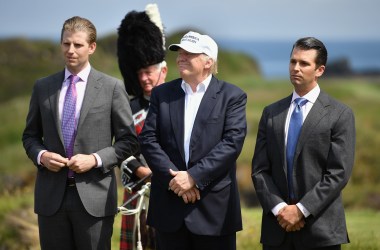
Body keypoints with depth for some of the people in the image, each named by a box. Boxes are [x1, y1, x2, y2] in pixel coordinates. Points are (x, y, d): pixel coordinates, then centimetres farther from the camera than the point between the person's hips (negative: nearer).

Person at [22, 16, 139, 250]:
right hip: (51, 195, 3)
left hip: (94, 196, -3)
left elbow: (129, 141, 1)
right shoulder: (43, 87, 9)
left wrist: (95, 159, -12)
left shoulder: (112, 87, 0)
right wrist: (41, 155, -5)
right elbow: (30, 135, 16)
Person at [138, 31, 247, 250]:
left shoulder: (232, 96, 0)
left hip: (214, 206, -3)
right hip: (169, 204, 3)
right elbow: (148, 139, 2)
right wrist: (173, 177, -11)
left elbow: (232, 142, -10)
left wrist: (193, 176, -17)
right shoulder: (162, 94, 10)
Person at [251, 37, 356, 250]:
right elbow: (260, 169, 6)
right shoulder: (271, 113, 11)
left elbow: (339, 173, -7)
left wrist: (302, 209, -13)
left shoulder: (340, 115, 0)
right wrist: (279, 208, -9)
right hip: (277, 226, 3)